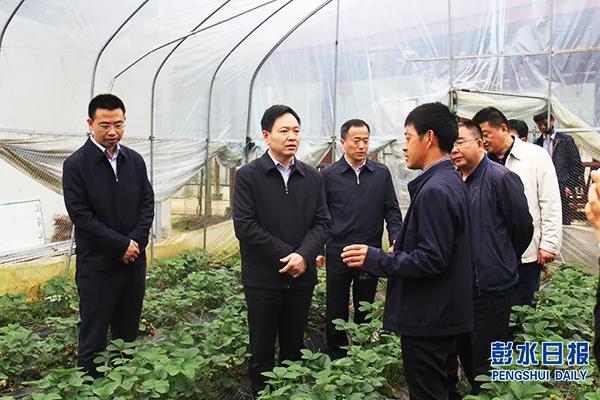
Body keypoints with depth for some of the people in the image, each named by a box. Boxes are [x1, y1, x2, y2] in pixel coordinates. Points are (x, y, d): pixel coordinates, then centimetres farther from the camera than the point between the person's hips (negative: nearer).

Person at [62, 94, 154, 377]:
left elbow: (147, 204, 8)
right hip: (97, 265, -4)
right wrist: (121, 245, -14)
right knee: (93, 338, 4)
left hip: (133, 259, 5)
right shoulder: (75, 164, -7)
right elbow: (81, 215, -12)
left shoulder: (135, 160, 7)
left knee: (128, 334, 14)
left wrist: (136, 241, -8)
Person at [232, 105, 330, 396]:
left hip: (301, 277, 3)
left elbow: (322, 222, 3)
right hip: (263, 278, -3)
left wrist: (304, 255, -15)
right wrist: (286, 254, -15)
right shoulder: (248, 175, -5)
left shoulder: (313, 177, 7)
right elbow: (244, 226, -12)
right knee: (262, 350, 10)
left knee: (294, 348, 15)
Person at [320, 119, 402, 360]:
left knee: (365, 312, 13)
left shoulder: (381, 173, 3)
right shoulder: (328, 175, 0)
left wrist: (396, 241, -7)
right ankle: (336, 359, 22)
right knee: (336, 313, 7)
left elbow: (392, 211, 6)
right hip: (337, 253, -1)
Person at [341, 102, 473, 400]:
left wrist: (376, 260, -19)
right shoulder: (452, 181, 10)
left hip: (428, 319, -10)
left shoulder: (434, 190, -22)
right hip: (446, 315, 10)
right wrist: (402, 249, 16)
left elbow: (432, 260, -25)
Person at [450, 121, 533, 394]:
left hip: (491, 286, -7)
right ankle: (476, 391, 39)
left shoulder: (500, 178, -15)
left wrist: (505, 261, 5)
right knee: (466, 352, 20)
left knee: (487, 360, 5)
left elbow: (523, 226, -9)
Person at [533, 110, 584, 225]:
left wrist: (570, 186, -6)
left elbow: (577, 166, 1)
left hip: (562, 190, -3)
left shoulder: (566, 140, 2)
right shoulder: (537, 143, 12)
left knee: (563, 222, -2)